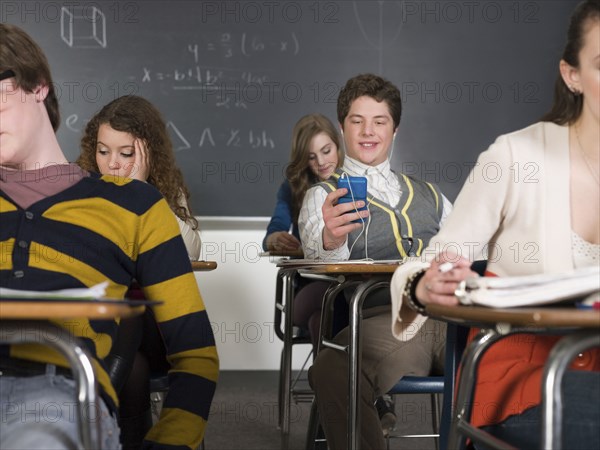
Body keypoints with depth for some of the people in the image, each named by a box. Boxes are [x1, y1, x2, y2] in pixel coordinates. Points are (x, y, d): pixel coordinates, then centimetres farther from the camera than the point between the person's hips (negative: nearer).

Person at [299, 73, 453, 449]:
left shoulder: (429, 195, 30)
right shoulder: (323, 197, 18)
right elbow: (321, 263, -2)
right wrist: (330, 242, -27)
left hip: (451, 312, 3)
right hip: (384, 317, -3)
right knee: (333, 372, -37)